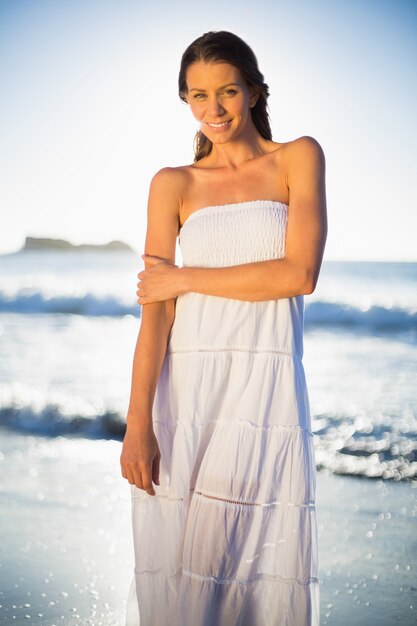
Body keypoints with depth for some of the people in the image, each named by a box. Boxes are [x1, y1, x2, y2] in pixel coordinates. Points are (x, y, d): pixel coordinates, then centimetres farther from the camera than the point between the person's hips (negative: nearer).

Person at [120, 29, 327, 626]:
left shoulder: (298, 159, 7)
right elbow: (155, 313, 0)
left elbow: (300, 274, -7)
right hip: (186, 393, 1)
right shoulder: (173, 184, 9)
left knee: (263, 572, 2)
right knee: (178, 573, 3)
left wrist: (186, 278, -4)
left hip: (268, 392, -1)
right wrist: (138, 423, -10)